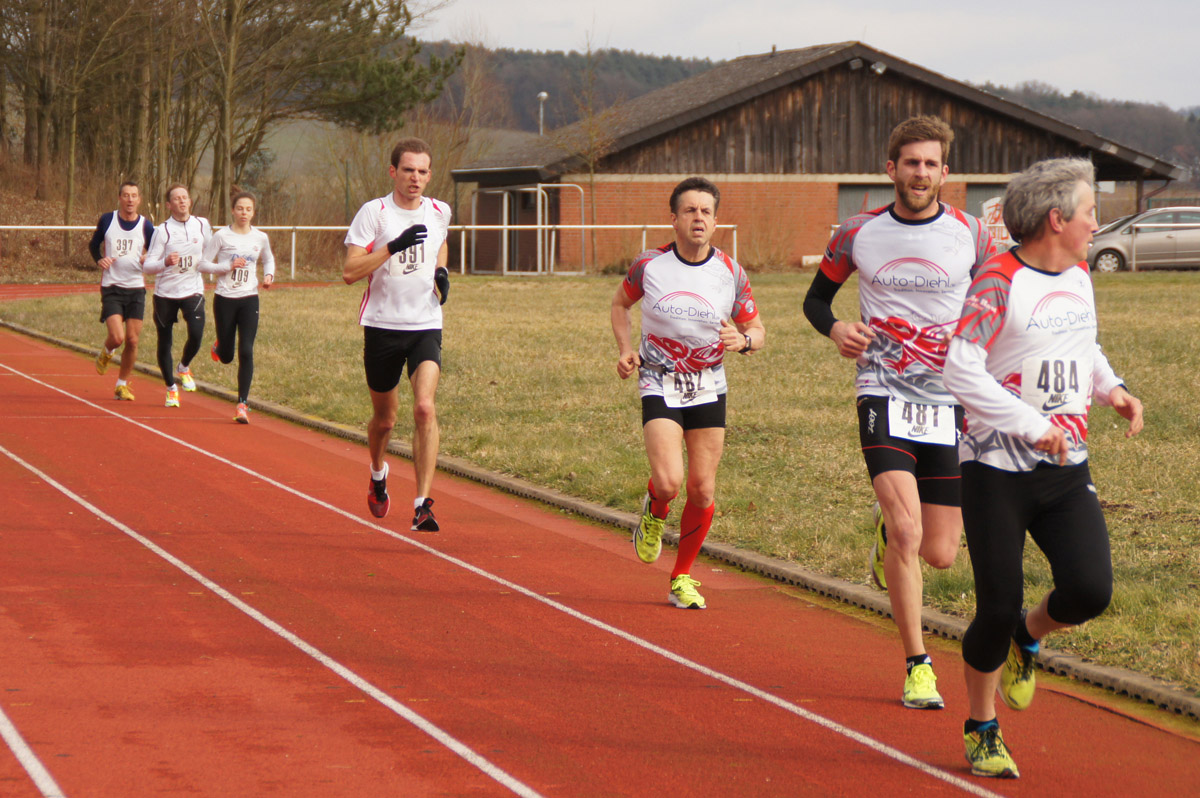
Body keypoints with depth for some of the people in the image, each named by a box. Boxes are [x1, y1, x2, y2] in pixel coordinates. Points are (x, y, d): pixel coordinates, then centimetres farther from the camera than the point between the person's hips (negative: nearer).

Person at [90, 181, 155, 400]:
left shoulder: (146, 226, 0)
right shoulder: (107, 220, -1)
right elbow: (93, 244, 14)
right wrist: (99, 260, -6)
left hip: (136, 288, 2)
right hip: (111, 288, -1)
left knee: (132, 341, 1)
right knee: (117, 337, -15)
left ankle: (122, 384, 18)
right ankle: (106, 353, 22)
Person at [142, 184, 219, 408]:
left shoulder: (202, 225, 2)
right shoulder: (163, 231, -9)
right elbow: (147, 266, -14)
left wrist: (225, 268, 14)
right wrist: (166, 262, -30)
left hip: (192, 290, 1)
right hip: (165, 292, -1)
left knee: (196, 334, -18)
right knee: (164, 341, 4)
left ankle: (183, 368, 14)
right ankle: (171, 388, 25)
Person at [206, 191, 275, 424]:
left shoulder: (260, 238, 4)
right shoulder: (221, 236, -6)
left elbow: (268, 260, 22)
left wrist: (269, 275, 2)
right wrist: (229, 266, -17)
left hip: (249, 300, 1)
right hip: (225, 299, -1)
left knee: (246, 352, -11)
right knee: (226, 357, 8)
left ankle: (242, 404, -7)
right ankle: (219, 345, 48)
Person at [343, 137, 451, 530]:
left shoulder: (440, 212, 5)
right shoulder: (373, 213, -7)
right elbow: (349, 272, -14)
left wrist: (442, 272, 8)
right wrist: (394, 247, -25)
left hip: (426, 325, 1)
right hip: (382, 325, -1)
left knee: (425, 408, -19)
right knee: (385, 416, 12)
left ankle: (422, 505, -19)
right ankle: (377, 473, 46)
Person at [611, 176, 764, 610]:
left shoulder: (731, 273, -5)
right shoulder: (649, 265, -8)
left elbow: (757, 330, 5)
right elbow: (621, 303, 13)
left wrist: (743, 340, -19)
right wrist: (625, 349, -3)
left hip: (709, 389, 2)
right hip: (660, 385, -2)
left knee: (702, 490, 0)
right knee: (668, 481, -19)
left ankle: (682, 578, 19)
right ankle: (654, 513, 20)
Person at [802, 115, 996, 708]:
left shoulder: (971, 234, 1)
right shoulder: (858, 235, 1)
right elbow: (817, 296, 15)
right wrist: (833, 328, -7)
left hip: (951, 401, 1)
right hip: (884, 395, -1)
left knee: (940, 554, 3)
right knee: (907, 530, -20)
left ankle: (888, 532, 40)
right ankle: (917, 667, -8)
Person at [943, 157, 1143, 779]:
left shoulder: (1079, 275, 10)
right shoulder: (999, 281, -13)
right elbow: (960, 371, -20)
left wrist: (1111, 388, 9)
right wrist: (1032, 426, -21)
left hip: (1066, 471, 6)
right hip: (997, 473, -6)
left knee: (1089, 590, -11)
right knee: (997, 607, -2)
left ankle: (1027, 637, 23)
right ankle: (982, 731, 19)